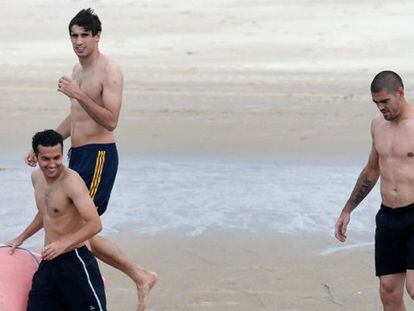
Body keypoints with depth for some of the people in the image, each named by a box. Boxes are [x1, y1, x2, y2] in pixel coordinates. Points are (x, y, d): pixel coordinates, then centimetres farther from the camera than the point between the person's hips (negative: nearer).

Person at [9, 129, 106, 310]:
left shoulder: (71, 181, -19)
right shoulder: (37, 177, 7)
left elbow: (95, 225, -25)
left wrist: (63, 244, -32)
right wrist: (21, 238, 33)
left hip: (75, 261, -8)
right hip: (49, 261, 8)